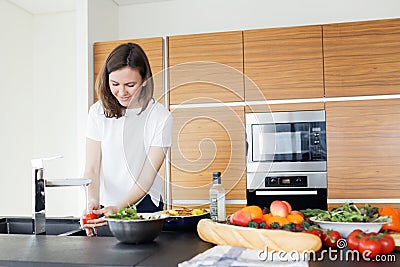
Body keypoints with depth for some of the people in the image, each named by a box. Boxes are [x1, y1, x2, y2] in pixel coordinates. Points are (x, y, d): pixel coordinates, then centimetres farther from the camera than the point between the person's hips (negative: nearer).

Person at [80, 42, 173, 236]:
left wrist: (118, 208, -22)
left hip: (144, 206, -2)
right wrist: (93, 201, -21)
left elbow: (147, 178, -9)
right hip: (105, 207, 2)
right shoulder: (98, 112, 0)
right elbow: (92, 169, -3)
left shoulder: (160, 118, -8)